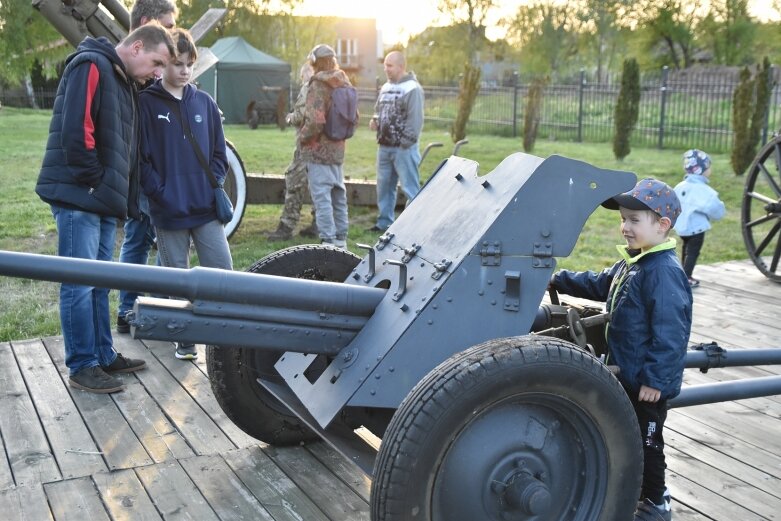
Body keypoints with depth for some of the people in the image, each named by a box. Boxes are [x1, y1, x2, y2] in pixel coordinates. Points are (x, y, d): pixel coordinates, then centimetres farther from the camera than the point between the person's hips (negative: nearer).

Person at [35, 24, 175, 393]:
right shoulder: (91, 66, -10)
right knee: (79, 285, -4)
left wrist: (122, 197, 13)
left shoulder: (122, 81, 20)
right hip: (78, 198, -9)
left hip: (103, 201, 10)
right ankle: (82, 367, 3)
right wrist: (93, 182, -14)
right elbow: (75, 131, -21)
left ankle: (104, 356, 23)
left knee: (98, 283, 14)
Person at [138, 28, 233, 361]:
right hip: (169, 211, -2)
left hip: (206, 208, 3)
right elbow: (140, 156, -5)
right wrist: (159, 193, -12)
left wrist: (214, 185, 0)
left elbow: (218, 152, 13)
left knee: (223, 271, -1)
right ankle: (184, 339, 20)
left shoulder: (204, 103, 9)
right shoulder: (146, 103, -1)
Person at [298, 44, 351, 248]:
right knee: (338, 194, 16)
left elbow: (315, 121, -24)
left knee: (321, 195, -5)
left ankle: (328, 240, -5)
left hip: (318, 150, -8)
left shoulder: (318, 86, -16)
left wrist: (302, 136, -9)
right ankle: (340, 238, 24)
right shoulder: (343, 85, 9)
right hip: (337, 149, 8)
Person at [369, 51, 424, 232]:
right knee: (384, 185, 14)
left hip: (403, 148, -8)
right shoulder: (386, 88, 14)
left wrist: (406, 143, -19)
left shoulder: (412, 89, -12)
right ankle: (384, 222, 25)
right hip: (384, 146, 8)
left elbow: (415, 120, -17)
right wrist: (375, 120, 4)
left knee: (410, 188, -5)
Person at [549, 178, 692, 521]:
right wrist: (559, 280, 15)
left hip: (648, 383, -9)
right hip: (626, 375, 9)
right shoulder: (630, 263, 6)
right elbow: (599, 285, 23)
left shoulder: (664, 272, -24)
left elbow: (669, 333, -26)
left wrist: (654, 379, -25)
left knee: (646, 441, 7)